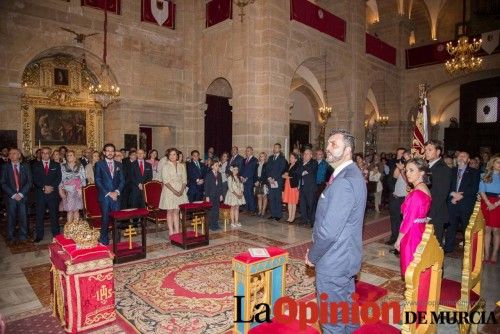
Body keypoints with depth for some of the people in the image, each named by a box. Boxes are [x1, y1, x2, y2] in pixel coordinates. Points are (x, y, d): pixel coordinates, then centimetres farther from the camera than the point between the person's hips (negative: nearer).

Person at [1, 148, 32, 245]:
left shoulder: (25, 167, 6)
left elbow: (29, 182, 2)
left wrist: (21, 194, -9)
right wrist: (13, 194, -9)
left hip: (23, 196, 0)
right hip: (10, 197, 0)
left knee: (23, 217, 3)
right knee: (11, 218, 4)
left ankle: (23, 236, 16)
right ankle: (10, 238, 16)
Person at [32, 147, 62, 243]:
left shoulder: (56, 165, 9)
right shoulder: (36, 165, 10)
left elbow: (58, 178, 1)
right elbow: (35, 179, 1)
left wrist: (51, 187, -12)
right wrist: (44, 187, -12)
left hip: (53, 193, -1)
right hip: (40, 194, 1)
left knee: (54, 215, 2)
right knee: (39, 215, 3)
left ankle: (56, 235, 9)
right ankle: (39, 236, 12)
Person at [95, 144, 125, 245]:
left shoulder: (119, 165, 12)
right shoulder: (99, 164, 2)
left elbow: (122, 180, 9)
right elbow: (98, 181, -4)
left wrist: (117, 192, -6)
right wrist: (108, 193, -10)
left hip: (116, 195, 2)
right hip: (104, 196, -2)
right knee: (105, 218, 2)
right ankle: (104, 239, 16)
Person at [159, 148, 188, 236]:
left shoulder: (181, 166, 8)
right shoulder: (166, 166, -2)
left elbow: (184, 180, 7)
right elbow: (165, 181, -10)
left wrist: (182, 190, -9)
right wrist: (174, 190, -17)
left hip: (180, 190, 3)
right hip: (169, 190, -3)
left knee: (176, 211, 6)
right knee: (170, 211, 0)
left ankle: (177, 231, 10)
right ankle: (171, 232, 4)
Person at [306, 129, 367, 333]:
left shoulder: (344, 182, -26)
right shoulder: (352, 174, 7)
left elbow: (329, 230, -27)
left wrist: (312, 256, -11)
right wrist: (315, 252, 12)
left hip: (333, 262, -9)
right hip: (346, 257, 10)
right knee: (346, 305, 26)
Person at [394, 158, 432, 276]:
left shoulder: (416, 193, -22)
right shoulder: (425, 189, 6)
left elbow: (408, 220, -19)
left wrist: (398, 240, -11)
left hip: (412, 234, -9)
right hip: (421, 232, 9)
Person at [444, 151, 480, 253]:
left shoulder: (474, 172, 7)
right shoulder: (451, 171, 15)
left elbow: (474, 189, -4)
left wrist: (460, 196, -12)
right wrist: (453, 194, -10)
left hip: (466, 205, -2)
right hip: (452, 204, 2)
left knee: (467, 228, 1)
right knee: (450, 226, 3)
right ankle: (448, 248, 11)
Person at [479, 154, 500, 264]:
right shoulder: (485, 175, 9)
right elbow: (481, 191, 2)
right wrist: (489, 203, -9)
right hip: (486, 203, 1)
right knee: (487, 229, 3)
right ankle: (486, 254, 8)